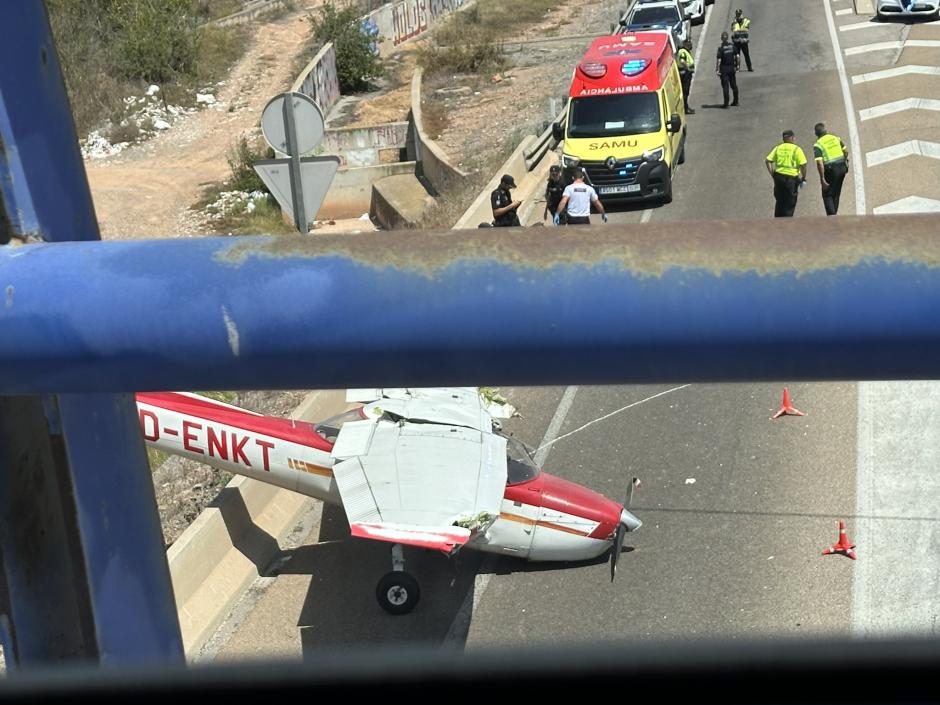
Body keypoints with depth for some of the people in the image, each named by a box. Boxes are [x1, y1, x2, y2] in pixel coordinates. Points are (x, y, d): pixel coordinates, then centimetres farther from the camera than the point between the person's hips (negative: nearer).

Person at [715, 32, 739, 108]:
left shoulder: (721, 47, -13)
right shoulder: (732, 46, 1)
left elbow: (718, 60, -17)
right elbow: (737, 56, 2)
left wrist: (717, 70, -14)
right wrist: (737, 65, 12)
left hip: (724, 68, -5)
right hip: (732, 67, 5)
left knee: (725, 86, -3)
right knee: (733, 85, 15)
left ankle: (726, 103, -6)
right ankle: (736, 101, 24)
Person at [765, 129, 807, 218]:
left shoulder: (778, 148, 8)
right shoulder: (797, 149, -5)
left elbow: (768, 161, 2)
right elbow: (803, 165, -11)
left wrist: (772, 174, 6)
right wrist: (803, 178, 0)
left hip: (778, 176, 5)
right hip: (791, 178, -4)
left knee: (779, 201, 18)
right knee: (790, 203, 6)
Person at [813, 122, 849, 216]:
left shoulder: (817, 145, -11)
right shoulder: (835, 138, 6)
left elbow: (819, 163, -19)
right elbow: (846, 152, 12)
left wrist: (822, 179, -17)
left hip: (830, 170, -6)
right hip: (842, 168, 6)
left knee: (827, 195, 5)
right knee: (836, 194, 18)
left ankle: (832, 216, -8)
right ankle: (833, 214, 24)